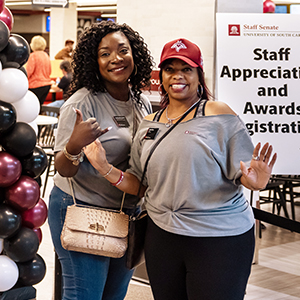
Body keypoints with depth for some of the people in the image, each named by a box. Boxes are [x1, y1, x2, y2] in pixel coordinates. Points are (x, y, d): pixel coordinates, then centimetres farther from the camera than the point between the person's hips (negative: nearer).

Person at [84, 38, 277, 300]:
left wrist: (254, 180, -28)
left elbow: (243, 172, -6)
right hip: (162, 236, 5)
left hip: (220, 239, -4)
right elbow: (138, 185, 13)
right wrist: (105, 168, -1)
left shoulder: (217, 114, -5)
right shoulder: (149, 124, 10)